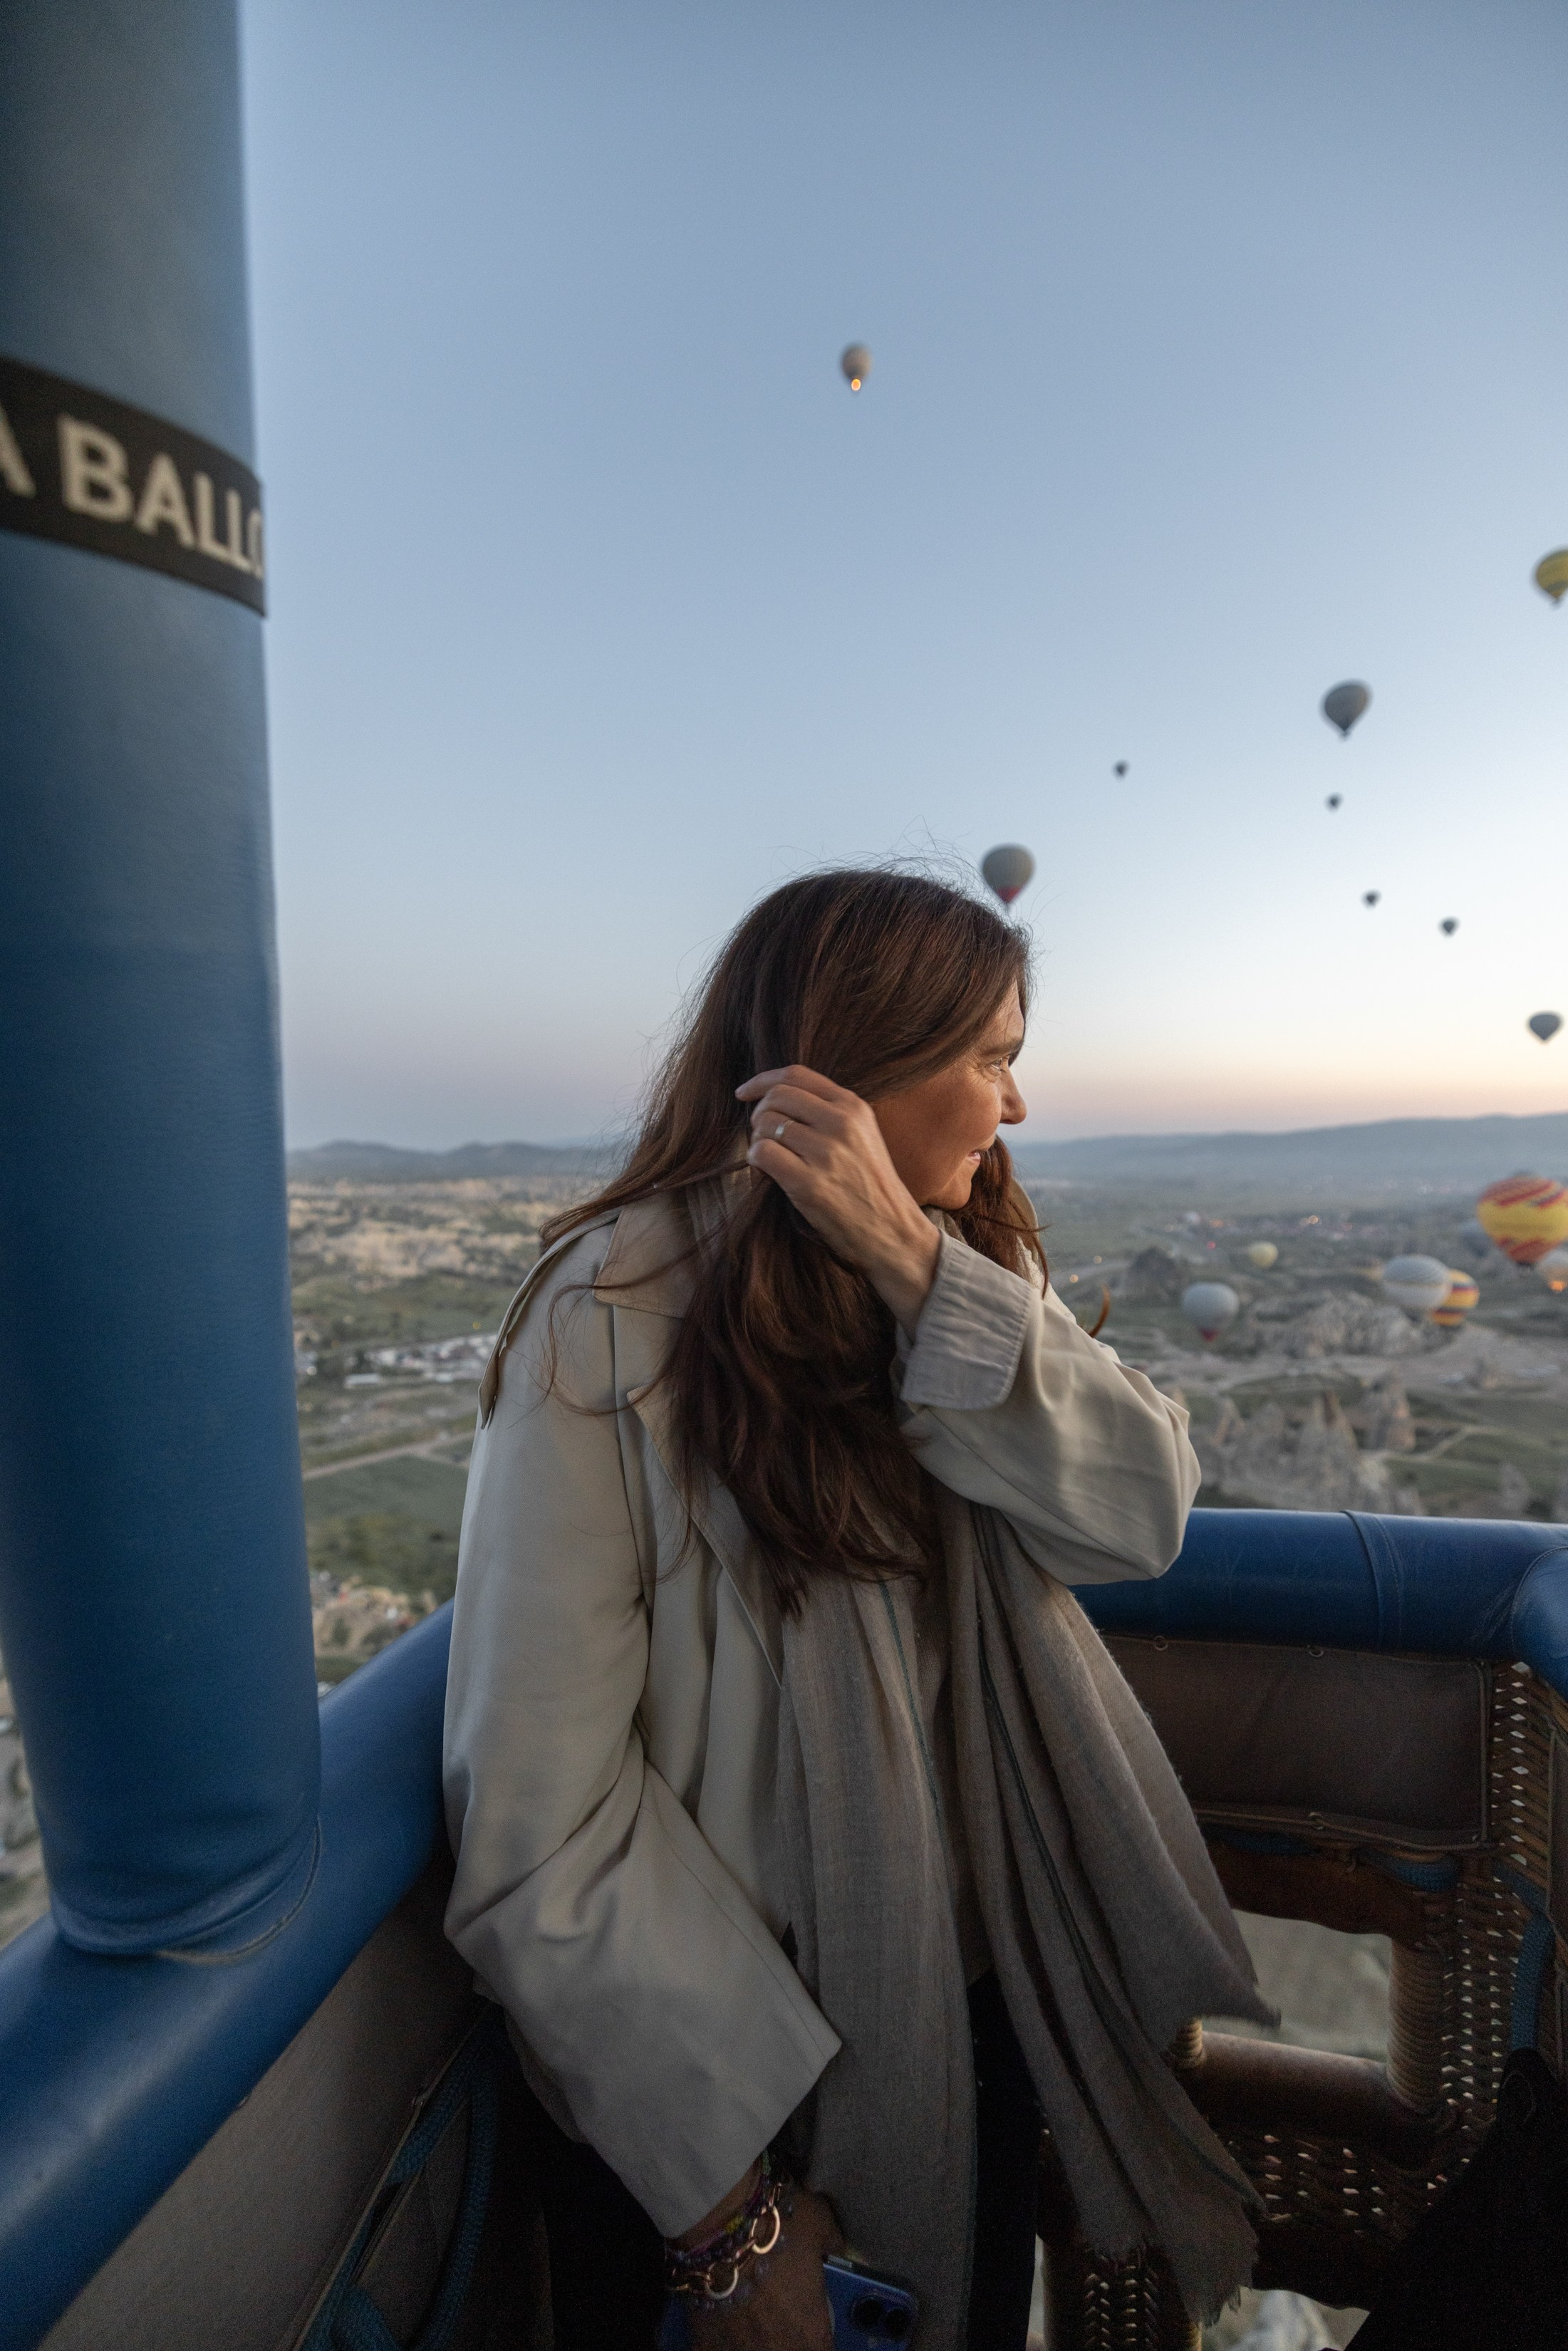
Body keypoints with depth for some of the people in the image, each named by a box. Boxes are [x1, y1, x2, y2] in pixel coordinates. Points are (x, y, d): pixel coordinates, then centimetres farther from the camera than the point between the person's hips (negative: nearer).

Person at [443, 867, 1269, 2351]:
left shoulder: (973, 1265, -3)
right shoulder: (609, 1330, -24)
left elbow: (1140, 1515, -17)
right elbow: (542, 1810, -23)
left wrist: (920, 1267, -29)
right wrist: (729, 2209, -16)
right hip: (706, 2062, -5)